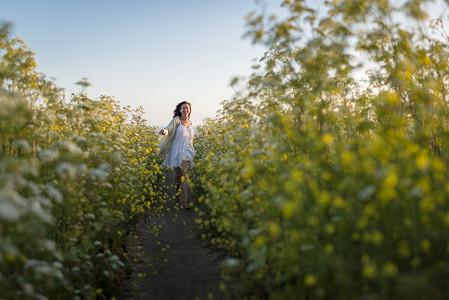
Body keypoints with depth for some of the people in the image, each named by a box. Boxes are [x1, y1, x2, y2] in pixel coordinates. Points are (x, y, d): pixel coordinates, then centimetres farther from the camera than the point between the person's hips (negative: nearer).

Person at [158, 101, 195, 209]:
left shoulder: (190, 123, 15)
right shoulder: (176, 120, 0)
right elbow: (169, 129, -18)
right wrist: (164, 131, -39)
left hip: (187, 151, 2)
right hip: (176, 151, -1)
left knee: (185, 175, -14)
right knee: (178, 175, 8)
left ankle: (186, 202, -22)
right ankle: (177, 194, 34)